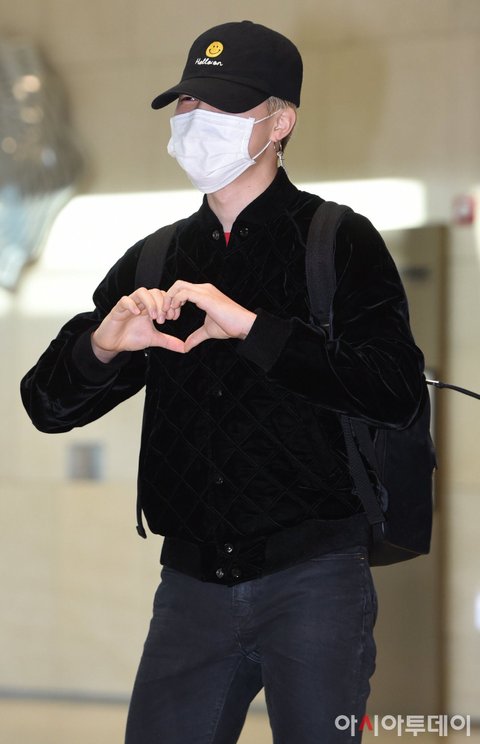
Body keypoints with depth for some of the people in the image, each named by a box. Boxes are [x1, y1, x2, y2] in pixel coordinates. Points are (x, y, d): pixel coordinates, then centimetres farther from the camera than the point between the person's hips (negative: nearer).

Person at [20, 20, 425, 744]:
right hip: (192, 582, 4)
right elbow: (48, 405, 9)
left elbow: (398, 391, -16)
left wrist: (253, 326, -22)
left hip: (312, 576, -4)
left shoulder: (340, 242, -2)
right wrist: (102, 344, -13)